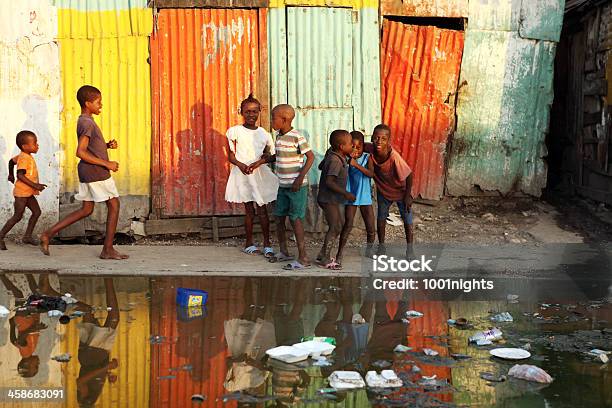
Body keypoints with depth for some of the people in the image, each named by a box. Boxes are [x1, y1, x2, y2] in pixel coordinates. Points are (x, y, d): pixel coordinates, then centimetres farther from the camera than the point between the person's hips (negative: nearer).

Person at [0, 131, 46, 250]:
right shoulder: (24, 158, -21)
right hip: (21, 192, -9)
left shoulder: (22, 156, 9)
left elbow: (12, 161, 26)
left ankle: (27, 236, 14)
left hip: (28, 193, 9)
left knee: (36, 212, 8)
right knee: (18, 216, -4)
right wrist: (35, 185, -32)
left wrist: (11, 175, 42)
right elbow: (20, 175, -29)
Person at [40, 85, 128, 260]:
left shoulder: (84, 121, 15)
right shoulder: (88, 124, -16)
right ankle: (108, 249, 4)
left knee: (86, 210, 13)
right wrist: (106, 164, -21)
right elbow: (80, 152, -24)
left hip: (87, 173, 10)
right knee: (114, 205, 0)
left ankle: (48, 234, 10)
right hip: (96, 173, -10)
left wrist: (107, 145, 8)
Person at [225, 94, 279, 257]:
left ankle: (267, 243, 6)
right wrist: (241, 165, -19)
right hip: (242, 174, -2)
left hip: (260, 172, 2)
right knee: (249, 209, 3)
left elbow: (268, 155, 6)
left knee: (262, 209, 1)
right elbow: (231, 155, -1)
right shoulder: (234, 131, -2)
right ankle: (249, 243, 14)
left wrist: (258, 163, -13)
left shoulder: (263, 133, 5)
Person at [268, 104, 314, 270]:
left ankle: (303, 258, -4)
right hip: (283, 185, 8)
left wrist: (300, 178, -21)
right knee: (279, 217, 13)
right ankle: (284, 252, 28)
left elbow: (310, 157, -15)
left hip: (297, 186, -8)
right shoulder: (279, 136, 9)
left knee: (295, 219, -8)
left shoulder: (297, 137, -15)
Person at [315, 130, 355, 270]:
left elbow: (321, 166, 20)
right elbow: (329, 182, -29)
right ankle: (325, 259, 3)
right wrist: (346, 193, -25)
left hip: (332, 199, 10)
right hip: (329, 199, -10)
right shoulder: (336, 161, -23)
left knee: (338, 227, 15)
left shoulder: (331, 154, 5)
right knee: (334, 228, -5)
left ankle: (322, 255, 22)